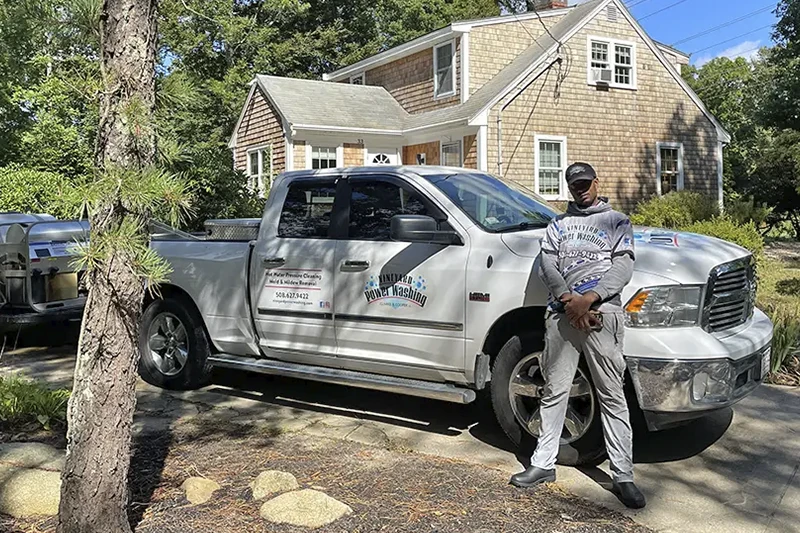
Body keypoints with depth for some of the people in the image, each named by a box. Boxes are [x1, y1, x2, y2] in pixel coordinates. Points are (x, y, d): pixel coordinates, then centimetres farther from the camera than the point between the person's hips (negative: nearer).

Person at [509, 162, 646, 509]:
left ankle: (623, 476, 2)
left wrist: (589, 298, -14)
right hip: (562, 313, 3)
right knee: (554, 391, 7)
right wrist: (568, 299, -10)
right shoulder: (558, 224, 21)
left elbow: (623, 265, -1)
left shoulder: (616, 221, 12)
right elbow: (547, 264, 8)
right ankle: (543, 463, 17)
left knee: (612, 395, -2)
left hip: (602, 313, -3)